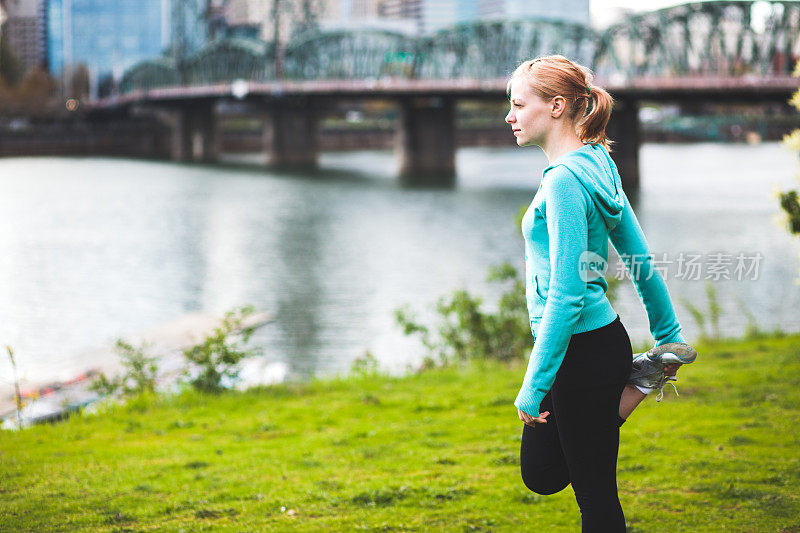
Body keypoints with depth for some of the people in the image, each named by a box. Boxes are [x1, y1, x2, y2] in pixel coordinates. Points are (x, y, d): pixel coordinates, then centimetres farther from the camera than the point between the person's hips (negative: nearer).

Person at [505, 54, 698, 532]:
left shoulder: (564, 180, -20)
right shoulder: (596, 166, 8)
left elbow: (565, 295, -24)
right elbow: (641, 258, 16)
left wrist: (534, 387, -20)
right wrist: (670, 336, 25)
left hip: (583, 348, -9)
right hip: (601, 336, 9)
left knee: (595, 493, 3)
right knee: (541, 473, 16)